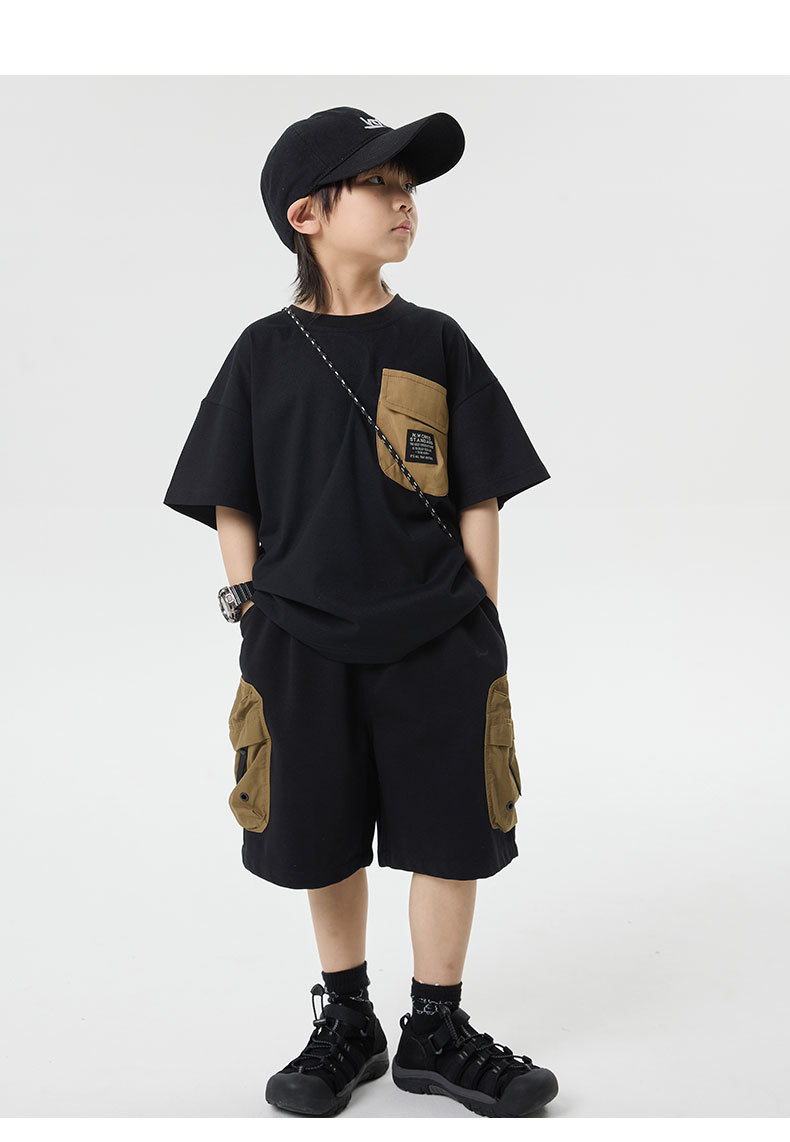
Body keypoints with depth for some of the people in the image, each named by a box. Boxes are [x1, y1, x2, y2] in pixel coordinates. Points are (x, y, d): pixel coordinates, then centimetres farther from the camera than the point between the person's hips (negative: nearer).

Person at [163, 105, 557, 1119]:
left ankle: (436, 1033, 26)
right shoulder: (266, 351, 2)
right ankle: (346, 1024, 32)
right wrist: (257, 618, -1)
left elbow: (479, 499, 4)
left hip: (437, 644, 1)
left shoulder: (434, 343, 3)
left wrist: (476, 626, 0)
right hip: (302, 645, 0)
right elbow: (230, 504, 5)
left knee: (450, 839, 7)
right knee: (324, 845, 12)